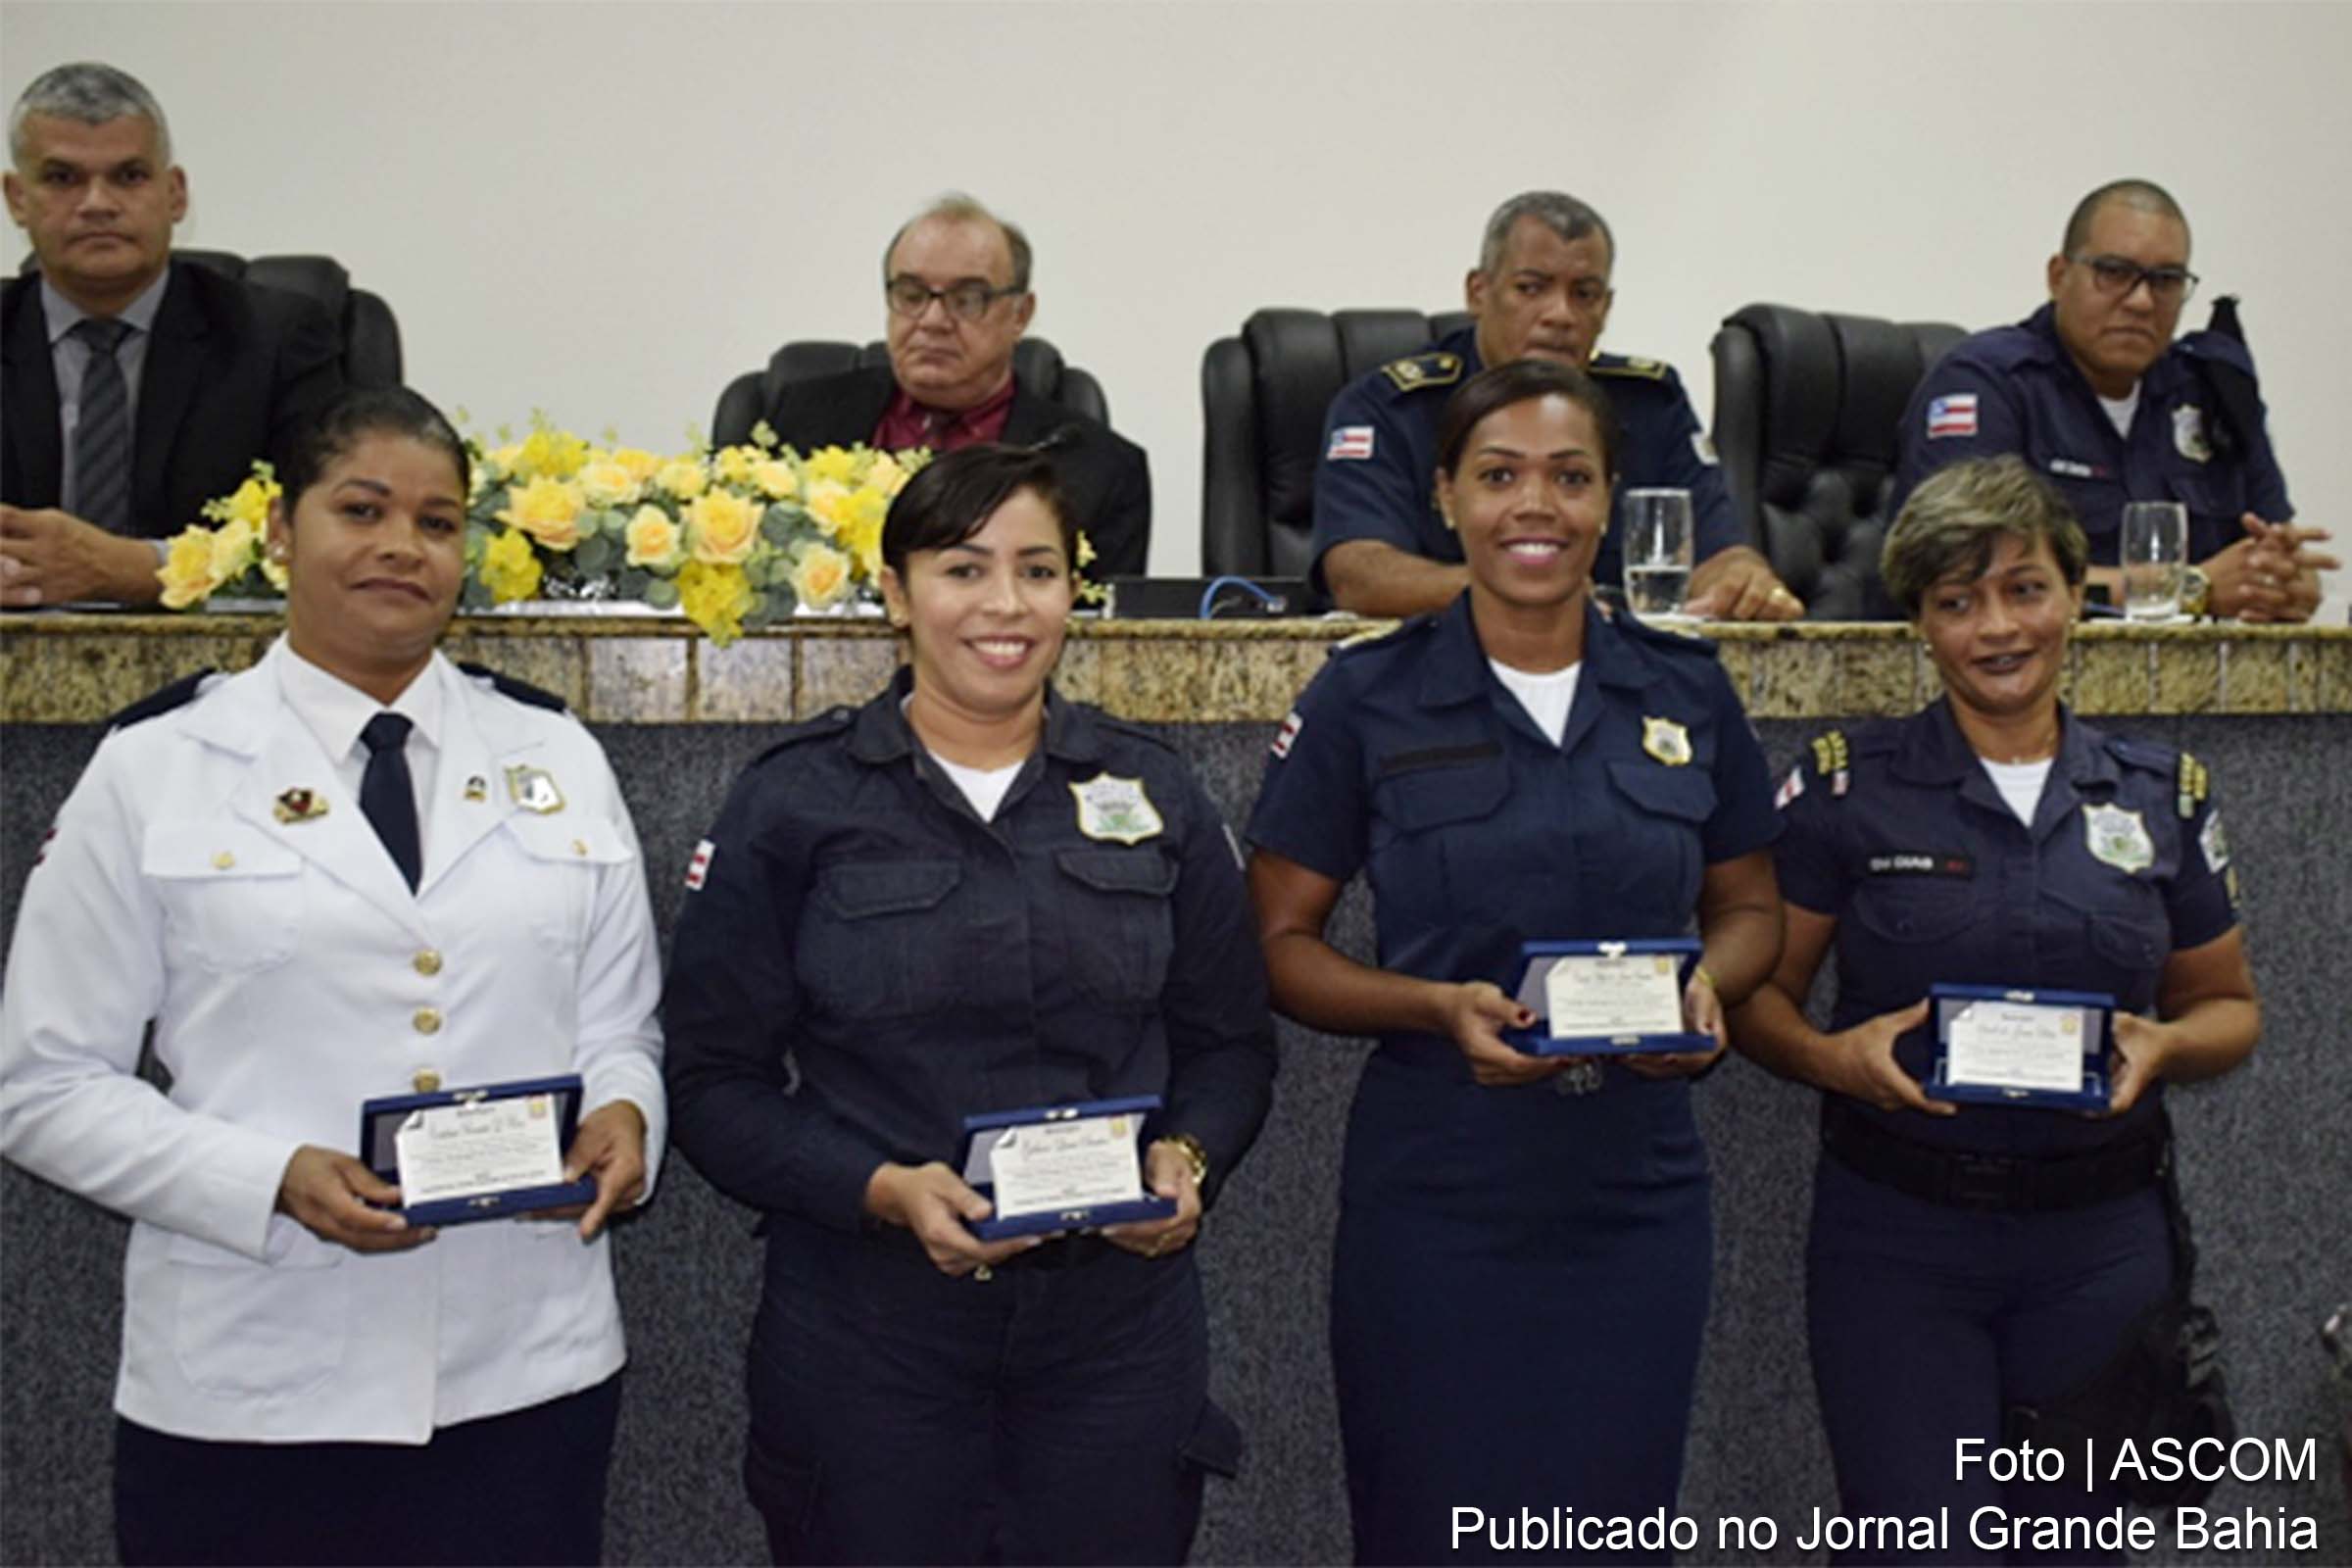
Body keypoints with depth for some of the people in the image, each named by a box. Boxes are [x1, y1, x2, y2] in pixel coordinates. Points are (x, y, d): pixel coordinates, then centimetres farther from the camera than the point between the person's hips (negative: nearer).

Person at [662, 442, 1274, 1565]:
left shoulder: (1154, 796, 6)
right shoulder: (793, 803, -1)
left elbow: (1229, 1040, 12)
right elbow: (715, 1077, -3)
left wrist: (1187, 1158, -8)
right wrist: (883, 1189, -17)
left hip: (1120, 1323, 2)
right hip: (868, 1335, -2)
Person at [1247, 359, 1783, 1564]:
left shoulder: (1687, 691, 3)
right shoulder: (1367, 698, -5)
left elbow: (1749, 907, 14)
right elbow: (1280, 943, -2)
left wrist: (1708, 986, -8)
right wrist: (1441, 1005, -18)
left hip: (1637, 1198, 3)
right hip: (1432, 1203, -2)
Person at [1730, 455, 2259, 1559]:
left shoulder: (2161, 796, 5)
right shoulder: (1847, 786, -3)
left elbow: (2228, 1007, 13)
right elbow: (1756, 991, 0)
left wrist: (2164, 1045, -8)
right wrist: (1836, 1056, -20)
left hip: (2102, 1236, 3)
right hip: (1897, 1231, -3)